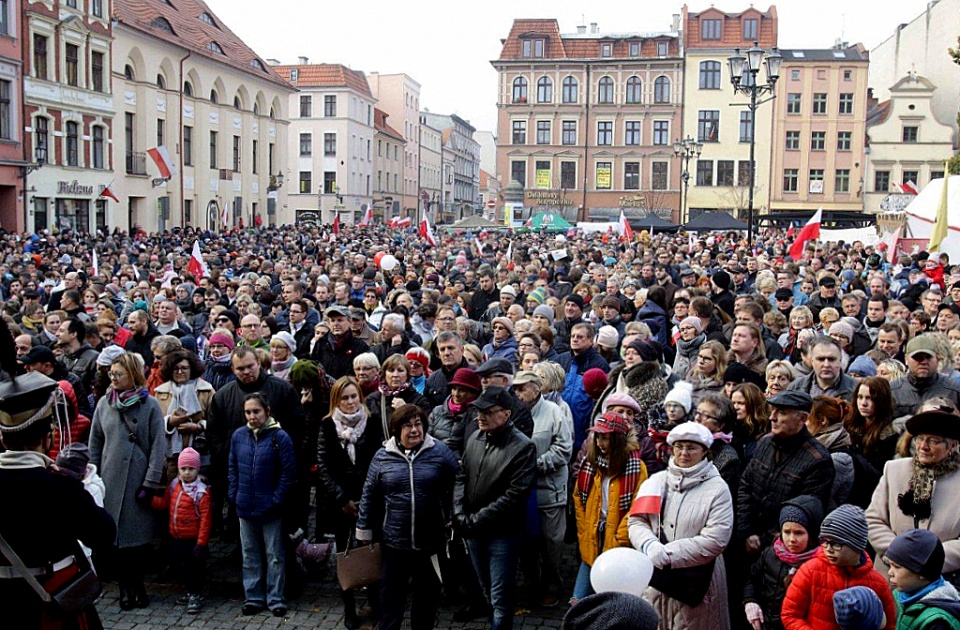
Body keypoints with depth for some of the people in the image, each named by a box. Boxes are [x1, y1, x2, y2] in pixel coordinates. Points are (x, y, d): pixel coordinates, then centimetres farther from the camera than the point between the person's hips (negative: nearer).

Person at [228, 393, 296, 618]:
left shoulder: (279, 437, -11)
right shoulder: (238, 436, 1)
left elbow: (288, 472, -9)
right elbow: (232, 468, 10)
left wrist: (277, 498, -12)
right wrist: (234, 494, 2)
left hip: (270, 508, -4)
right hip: (245, 507, 4)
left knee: (275, 556, 7)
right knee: (250, 555, 14)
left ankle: (276, 599, 17)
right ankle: (253, 598, 24)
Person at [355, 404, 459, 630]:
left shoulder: (440, 452, -5)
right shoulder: (382, 456, -1)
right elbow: (369, 496, 6)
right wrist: (364, 530, 9)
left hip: (430, 540, 0)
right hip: (394, 541, 1)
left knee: (427, 593, 15)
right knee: (391, 595, 10)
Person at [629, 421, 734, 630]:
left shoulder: (717, 489, -4)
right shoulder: (656, 481, 8)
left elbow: (715, 540, -13)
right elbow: (636, 520, 4)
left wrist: (667, 554, -15)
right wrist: (650, 545, -18)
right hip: (654, 577, 3)